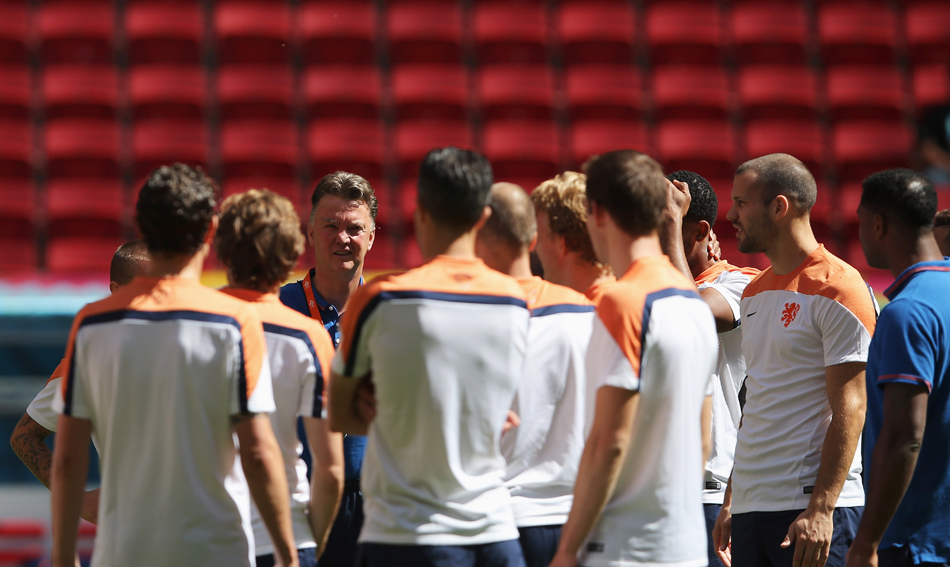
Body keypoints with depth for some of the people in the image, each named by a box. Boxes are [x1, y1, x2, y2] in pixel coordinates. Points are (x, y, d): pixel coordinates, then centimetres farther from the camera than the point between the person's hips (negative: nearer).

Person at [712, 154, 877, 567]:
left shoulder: (838, 290, -7)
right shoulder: (754, 293, 18)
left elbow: (849, 410, -13)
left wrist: (821, 509, -19)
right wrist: (730, 502, 17)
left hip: (811, 509, -8)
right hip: (750, 509, 8)